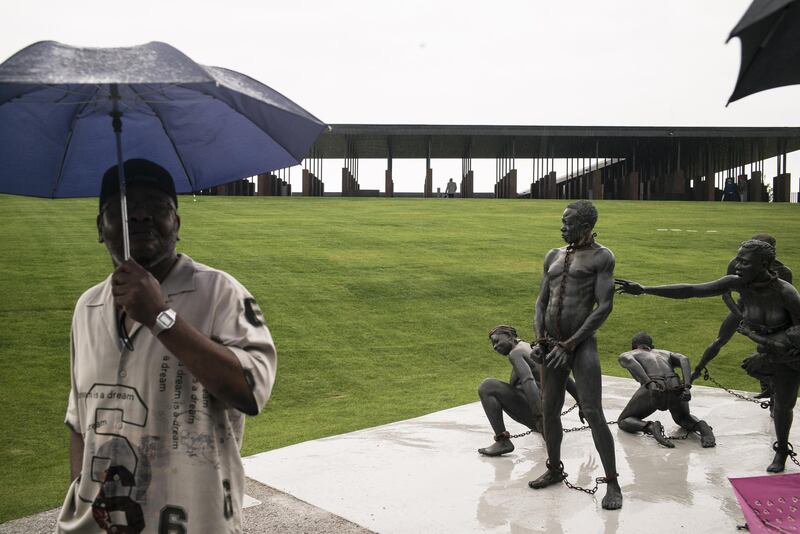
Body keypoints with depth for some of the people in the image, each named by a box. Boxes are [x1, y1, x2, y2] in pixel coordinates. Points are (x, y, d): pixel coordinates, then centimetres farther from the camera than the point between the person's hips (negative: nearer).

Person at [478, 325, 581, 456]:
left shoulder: (515, 353, -9)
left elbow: (529, 381, -26)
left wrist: (539, 416, -34)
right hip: (549, 413, 10)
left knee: (487, 386, -16)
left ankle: (503, 441, -21)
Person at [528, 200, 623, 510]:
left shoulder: (600, 257, -4)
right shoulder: (554, 256, 14)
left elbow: (604, 307, -11)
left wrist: (569, 345, -14)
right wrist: (540, 338, -2)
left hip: (582, 345, -6)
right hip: (552, 344, 6)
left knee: (593, 413, -10)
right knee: (549, 411, 12)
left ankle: (612, 483, 3)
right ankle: (554, 470, 30)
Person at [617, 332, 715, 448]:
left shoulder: (624, 356, 25)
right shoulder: (666, 354, 36)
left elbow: (628, 360, -1)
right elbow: (684, 360, 14)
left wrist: (649, 385, -13)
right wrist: (686, 388, 1)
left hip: (653, 391, -4)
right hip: (675, 389, 4)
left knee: (624, 422, 18)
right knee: (684, 419, 33)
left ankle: (651, 428, -15)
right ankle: (701, 426, -3)